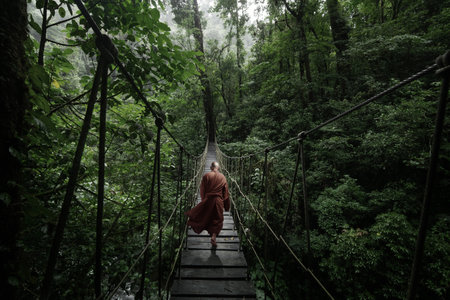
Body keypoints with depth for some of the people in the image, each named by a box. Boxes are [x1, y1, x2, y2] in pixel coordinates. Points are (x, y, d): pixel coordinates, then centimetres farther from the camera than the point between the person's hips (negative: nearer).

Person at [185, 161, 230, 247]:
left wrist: (203, 199, 16)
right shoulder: (223, 177, 2)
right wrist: (227, 206, 11)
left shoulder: (206, 176, -3)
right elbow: (226, 193, 4)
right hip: (218, 201, 1)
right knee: (217, 219, 9)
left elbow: (202, 190, 1)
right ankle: (213, 237, -2)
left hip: (207, 199, 0)